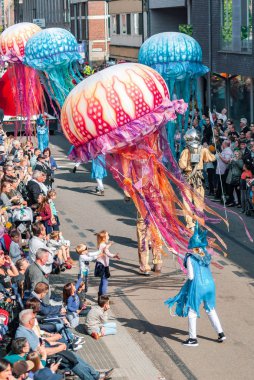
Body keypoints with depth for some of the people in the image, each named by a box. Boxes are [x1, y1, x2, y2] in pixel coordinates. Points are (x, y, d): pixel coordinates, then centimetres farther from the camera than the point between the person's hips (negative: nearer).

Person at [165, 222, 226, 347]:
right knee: (210, 309, 22)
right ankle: (220, 333, 24)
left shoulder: (190, 257, -14)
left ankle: (193, 339, 12)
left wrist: (187, 272, 5)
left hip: (197, 286, -7)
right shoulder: (205, 255, 7)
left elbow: (191, 276, -17)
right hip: (209, 285, 7)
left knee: (192, 311, 7)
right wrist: (177, 253, 28)